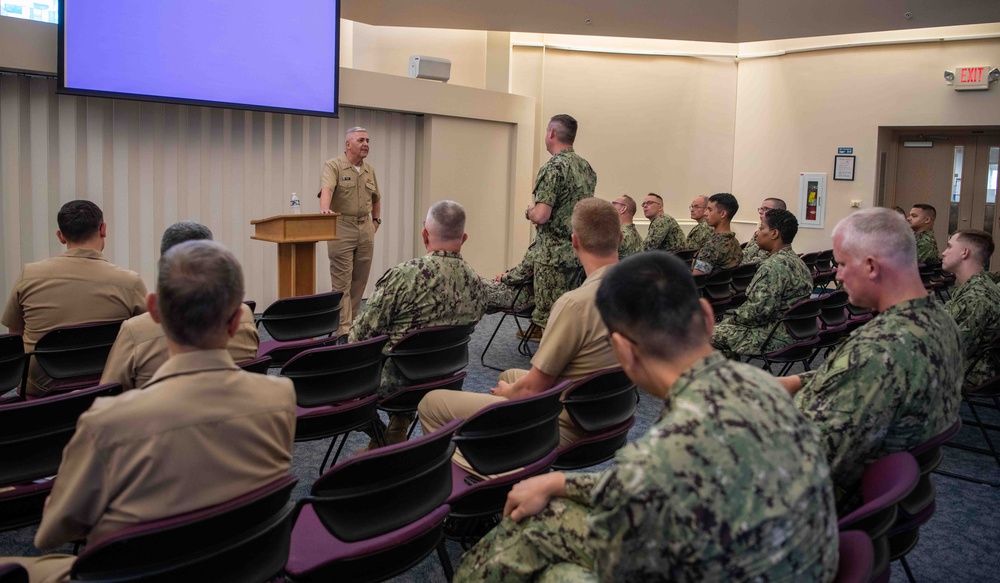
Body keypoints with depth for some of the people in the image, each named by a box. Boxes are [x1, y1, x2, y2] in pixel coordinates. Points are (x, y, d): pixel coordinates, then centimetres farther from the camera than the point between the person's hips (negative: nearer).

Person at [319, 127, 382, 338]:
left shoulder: (369, 170, 13)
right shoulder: (333, 166, -7)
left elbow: (376, 197, 26)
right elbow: (327, 189, -25)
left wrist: (376, 220, 16)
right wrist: (324, 208, -43)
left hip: (366, 229, 6)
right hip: (341, 228, -6)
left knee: (360, 280, 10)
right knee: (342, 282, -4)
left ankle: (352, 320, 22)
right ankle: (343, 329, -4)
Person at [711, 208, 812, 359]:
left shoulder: (773, 266, -22)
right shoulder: (795, 261, 9)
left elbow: (757, 311, -25)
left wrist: (733, 319, -6)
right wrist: (735, 318, 10)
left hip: (774, 338, -10)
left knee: (713, 335, 1)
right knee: (726, 325, 22)